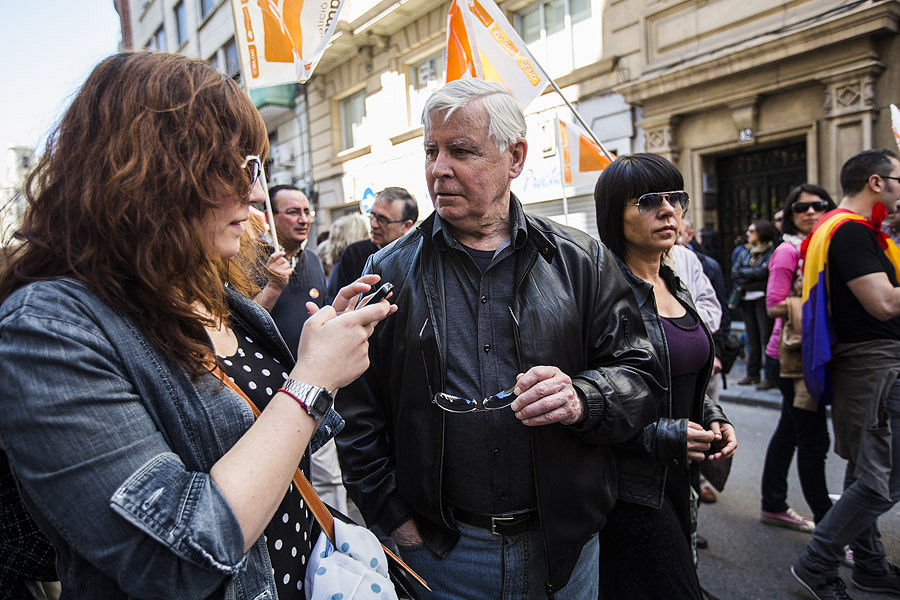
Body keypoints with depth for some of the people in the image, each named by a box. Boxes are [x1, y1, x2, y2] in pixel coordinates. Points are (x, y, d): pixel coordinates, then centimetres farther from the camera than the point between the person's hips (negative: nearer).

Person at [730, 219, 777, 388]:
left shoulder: (771, 252, -1)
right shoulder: (744, 251, 17)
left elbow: (764, 271, -14)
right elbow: (734, 274, 8)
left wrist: (743, 272, -3)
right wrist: (753, 277, -7)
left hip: (763, 297, -6)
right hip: (746, 298, 6)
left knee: (767, 335, -7)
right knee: (752, 337, 9)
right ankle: (752, 373, 14)